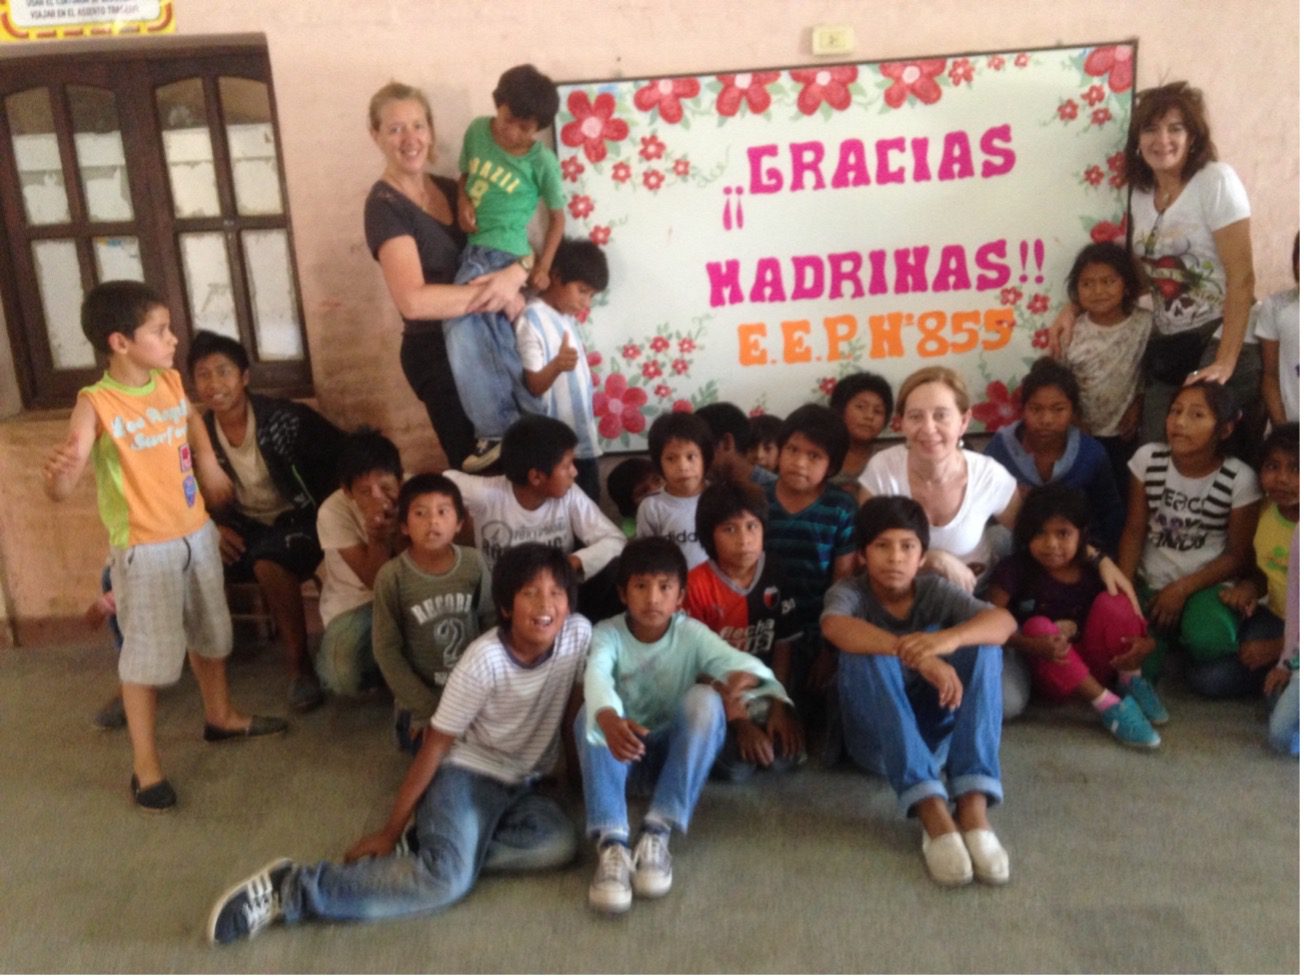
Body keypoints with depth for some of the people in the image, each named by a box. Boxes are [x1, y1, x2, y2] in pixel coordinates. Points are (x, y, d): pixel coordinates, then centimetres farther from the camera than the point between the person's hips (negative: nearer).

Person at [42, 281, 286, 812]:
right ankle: (146, 766, 18)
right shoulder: (96, 405, -21)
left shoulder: (170, 381, -3)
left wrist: (209, 466, 13)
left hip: (197, 534, 7)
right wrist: (60, 473, -50)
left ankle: (220, 715, 44)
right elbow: (59, 491, -28)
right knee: (147, 656, 3)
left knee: (210, 633, 22)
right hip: (144, 549, -6)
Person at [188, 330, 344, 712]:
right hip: (243, 527, 5)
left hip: (300, 519, -4)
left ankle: (300, 664, -19)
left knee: (269, 563, -36)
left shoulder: (285, 418, -16)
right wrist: (213, 528, -8)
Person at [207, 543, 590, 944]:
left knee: (558, 844, -28)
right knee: (446, 881, -30)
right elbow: (435, 744, -15)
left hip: (523, 784, 5)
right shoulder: (485, 659, -22)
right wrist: (391, 831, -12)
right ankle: (292, 889, -19)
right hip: (467, 772, -5)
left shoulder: (580, 634, -12)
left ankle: (439, 847, -11)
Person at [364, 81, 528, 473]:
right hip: (437, 352, -7)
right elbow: (413, 301, -28)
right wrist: (492, 292, -23)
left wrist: (515, 273, -16)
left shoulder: (449, 189, 8)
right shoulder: (385, 206, -15)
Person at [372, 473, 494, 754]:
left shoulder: (473, 563, -14)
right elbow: (386, 650, -14)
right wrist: (428, 709, -14)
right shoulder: (392, 576, -21)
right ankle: (410, 725, 32)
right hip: (423, 699, -2)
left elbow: (491, 622, 0)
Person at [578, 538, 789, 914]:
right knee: (591, 714, -33)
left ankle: (658, 831, -32)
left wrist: (744, 675, -57)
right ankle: (611, 842, -43)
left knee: (704, 699, -31)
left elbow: (733, 658, -31)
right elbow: (596, 677, -36)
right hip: (623, 744, 0)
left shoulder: (691, 634, -11)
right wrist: (609, 720, -60)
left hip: (675, 749, 0)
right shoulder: (607, 634, -14)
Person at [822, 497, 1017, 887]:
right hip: (875, 739, -2)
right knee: (866, 653, -31)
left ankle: (973, 805, -33)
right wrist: (914, 654, -50)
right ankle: (932, 811, -42)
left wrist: (948, 638, -44)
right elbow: (834, 626, -35)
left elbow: (1004, 621, -21)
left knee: (982, 644, -21)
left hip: (934, 734, 2)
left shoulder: (934, 590, -2)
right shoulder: (851, 592, -9)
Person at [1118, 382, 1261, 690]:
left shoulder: (1240, 479, -13)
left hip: (1205, 584, -2)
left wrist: (1182, 590, -14)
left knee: (1209, 679, -27)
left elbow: (1238, 555, -6)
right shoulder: (1148, 458, -7)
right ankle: (1163, 631, 13)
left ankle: (1185, 629, 7)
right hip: (1150, 582, 2)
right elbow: (1134, 531, -2)